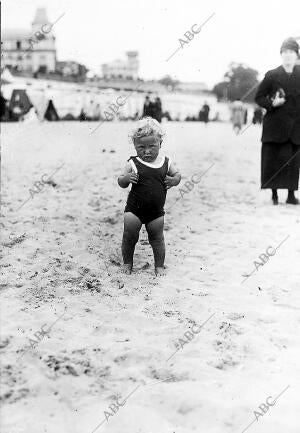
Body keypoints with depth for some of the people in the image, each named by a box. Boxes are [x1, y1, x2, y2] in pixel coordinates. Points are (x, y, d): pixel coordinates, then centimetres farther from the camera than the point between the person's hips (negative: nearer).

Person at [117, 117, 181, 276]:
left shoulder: (165, 162, -4)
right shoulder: (133, 163, -10)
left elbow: (177, 174, 12)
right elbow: (121, 183, -4)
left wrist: (174, 180, -10)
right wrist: (126, 178, -26)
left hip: (156, 212, 2)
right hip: (134, 209, -1)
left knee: (157, 238, 11)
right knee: (129, 236, 5)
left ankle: (159, 265, 28)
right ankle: (127, 262, 28)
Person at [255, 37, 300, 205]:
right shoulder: (272, 75, 2)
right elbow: (259, 97, 7)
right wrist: (272, 103, -9)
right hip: (275, 126, -1)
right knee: (273, 158, -1)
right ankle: (274, 194, 9)